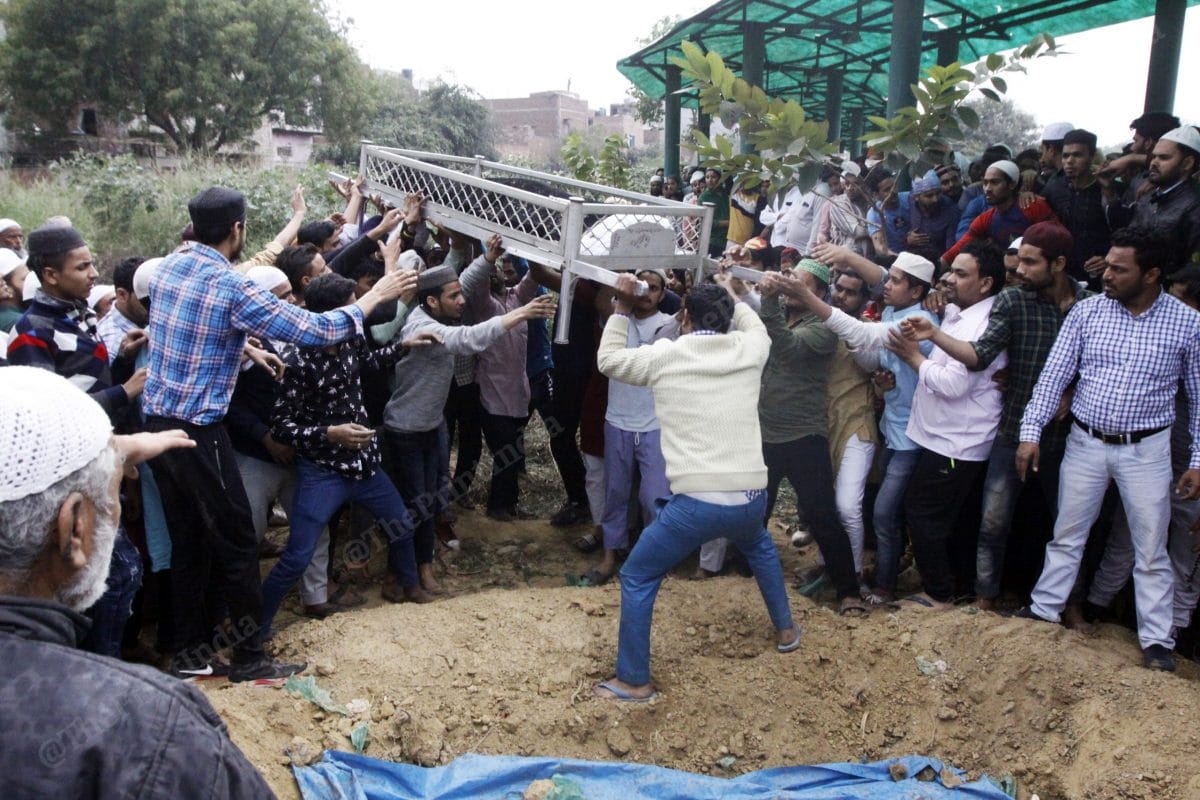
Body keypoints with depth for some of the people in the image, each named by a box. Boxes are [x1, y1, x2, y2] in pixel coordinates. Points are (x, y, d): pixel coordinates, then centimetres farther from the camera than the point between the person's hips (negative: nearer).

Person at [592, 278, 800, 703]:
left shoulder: (664, 356, -2)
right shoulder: (749, 349, 6)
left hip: (695, 503, -4)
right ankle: (786, 630, 52)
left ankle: (634, 681, 19)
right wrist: (728, 294, 41)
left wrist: (622, 308, 22)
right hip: (750, 498, 5)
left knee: (637, 579, 15)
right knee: (759, 546, 40)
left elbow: (608, 359, 15)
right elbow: (756, 327, 32)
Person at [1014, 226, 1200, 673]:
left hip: (1146, 450, -1)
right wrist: (1031, 432, -11)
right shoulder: (1087, 311, -4)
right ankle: (1044, 610, 28)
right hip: (1085, 442, 2)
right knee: (1067, 535, 14)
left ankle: (1156, 640, 19)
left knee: (1151, 550, 7)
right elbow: (1054, 373, -4)